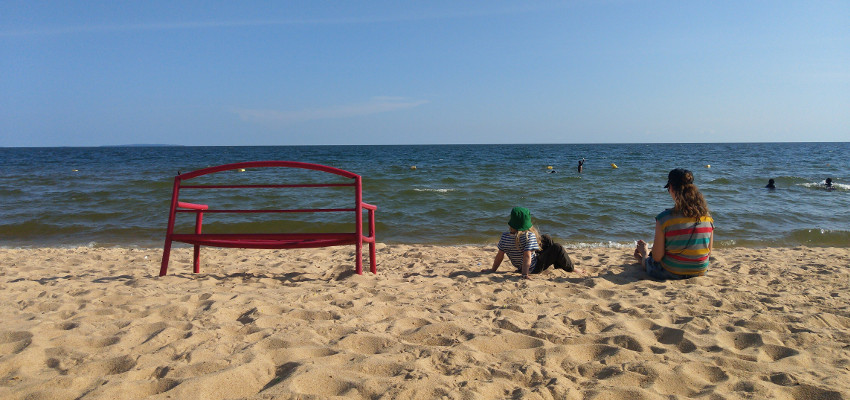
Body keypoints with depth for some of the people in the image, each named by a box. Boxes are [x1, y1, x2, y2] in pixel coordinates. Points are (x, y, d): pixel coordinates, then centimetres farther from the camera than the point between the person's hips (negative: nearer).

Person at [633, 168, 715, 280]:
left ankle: (643, 256, 58)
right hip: (700, 272, 5)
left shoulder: (664, 218, -21)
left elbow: (657, 257, -17)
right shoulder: (707, 216, -7)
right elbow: (708, 252, 3)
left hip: (671, 274, -5)